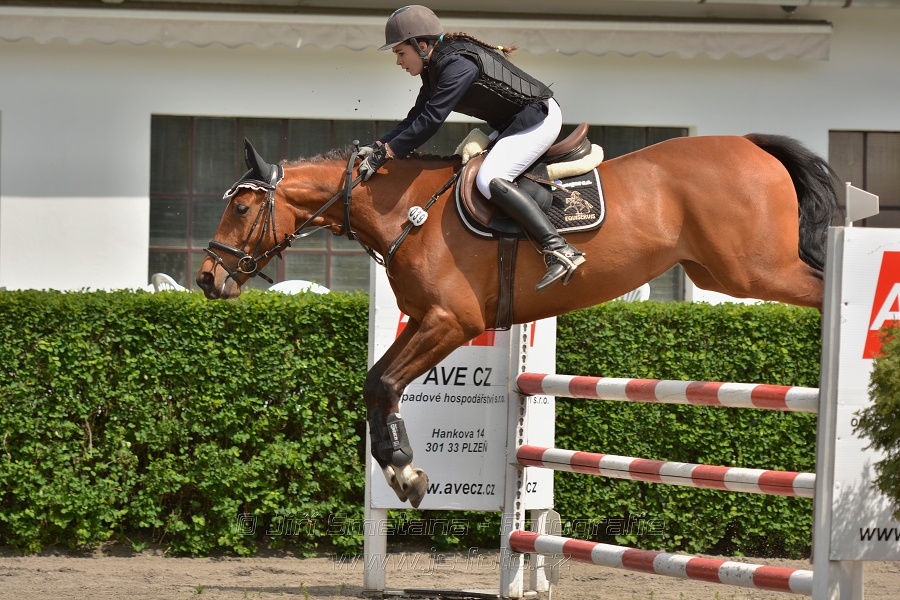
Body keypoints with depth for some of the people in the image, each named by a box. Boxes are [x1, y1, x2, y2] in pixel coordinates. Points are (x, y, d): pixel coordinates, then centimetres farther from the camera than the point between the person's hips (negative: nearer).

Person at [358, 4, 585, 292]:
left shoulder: (458, 65, -24)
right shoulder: (435, 68, 7)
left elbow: (430, 121, -28)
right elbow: (415, 118, 8)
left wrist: (386, 152, -24)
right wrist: (377, 147, -6)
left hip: (539, 117, -11)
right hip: (512, 124, 11)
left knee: (489, 180, -26)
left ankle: (559, 250, -33)